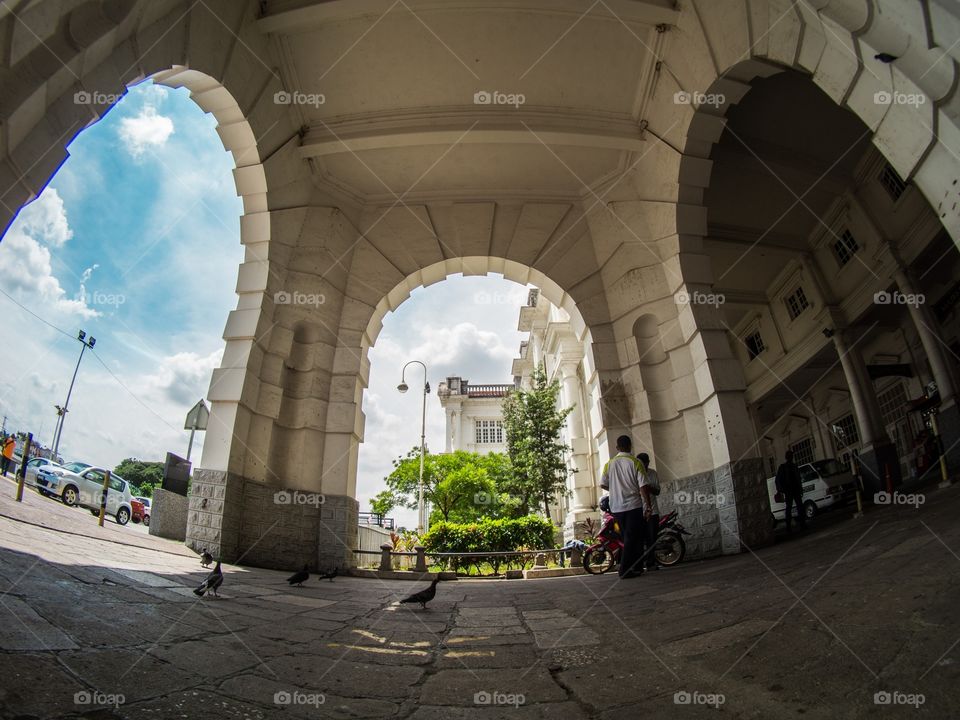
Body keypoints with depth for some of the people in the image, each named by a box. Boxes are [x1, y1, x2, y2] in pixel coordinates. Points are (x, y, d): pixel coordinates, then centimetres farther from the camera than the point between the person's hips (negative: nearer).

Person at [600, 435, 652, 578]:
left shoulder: (609, 464, 4)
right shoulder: (635, 462, -7)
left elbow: (603, 484, 5)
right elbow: (643, 486, -11)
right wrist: (648, 506, -6)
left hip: (616, 508, 4)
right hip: (634, 506, -4)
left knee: (628, 538, 16)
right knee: (633, 538, 0)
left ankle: (635, 567, 22)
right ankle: (625, 570, -6)